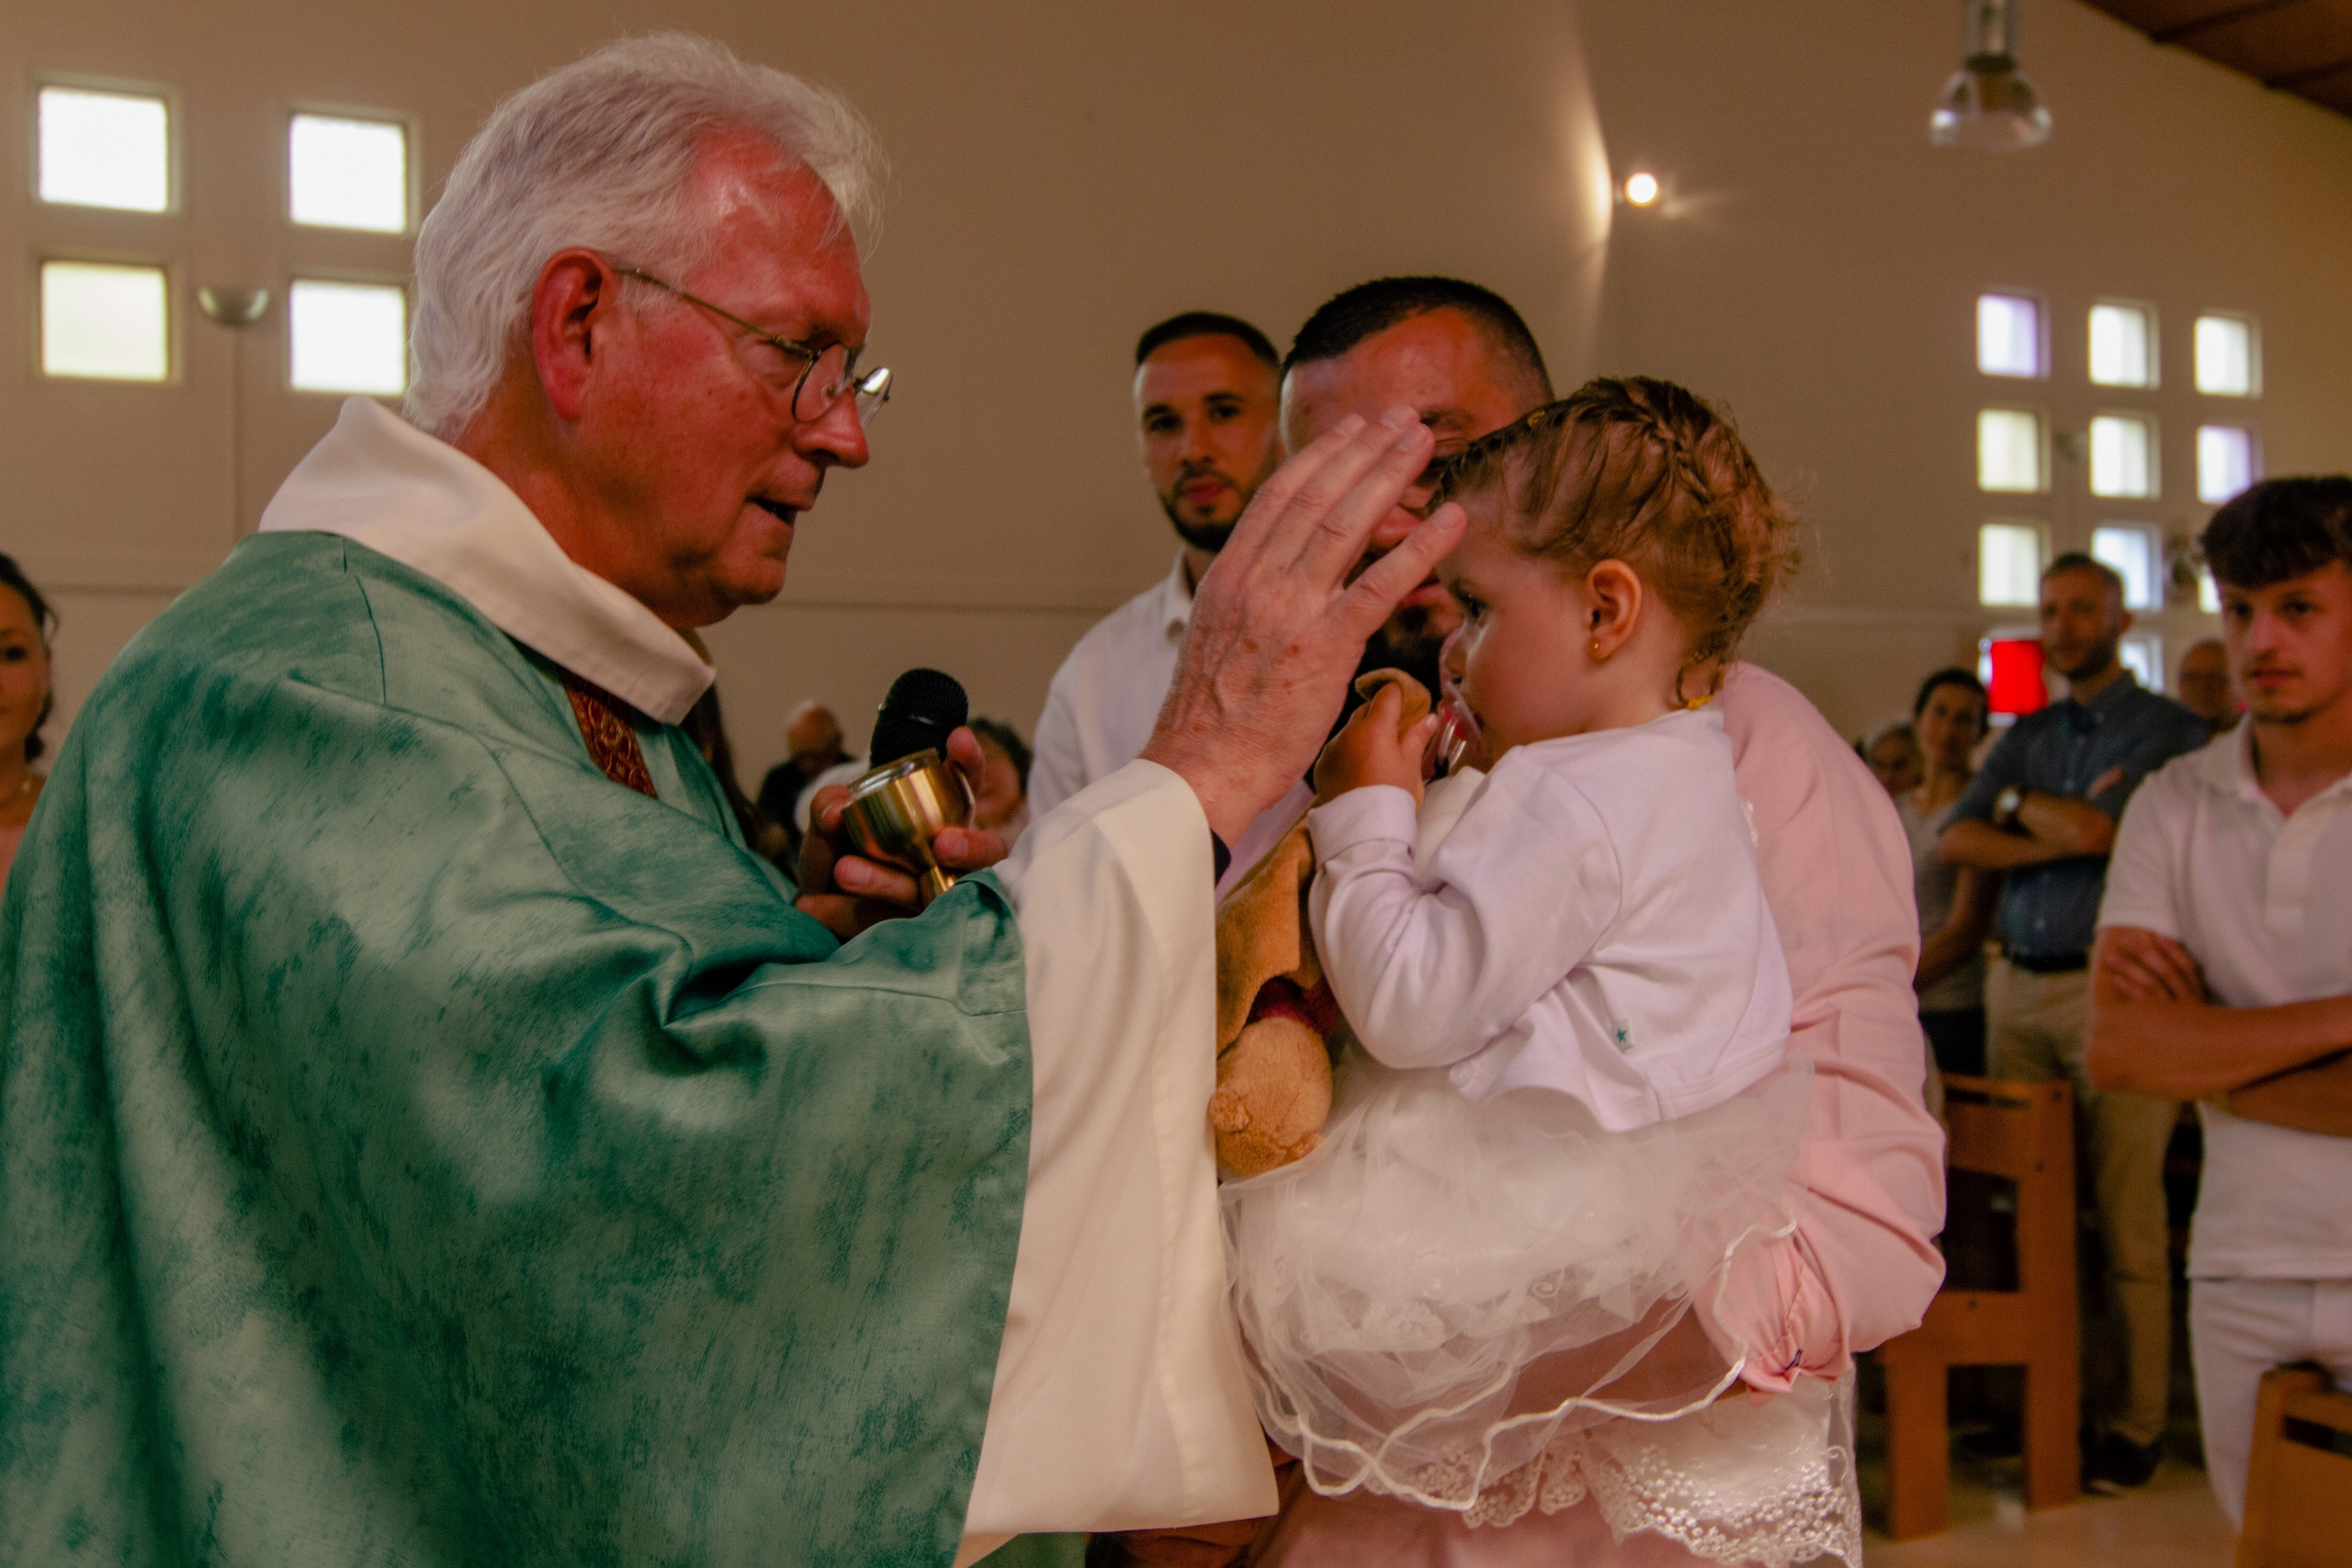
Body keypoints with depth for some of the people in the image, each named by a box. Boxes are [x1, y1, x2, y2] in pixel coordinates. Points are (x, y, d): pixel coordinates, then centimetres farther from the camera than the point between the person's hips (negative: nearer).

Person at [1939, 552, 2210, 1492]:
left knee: (2127, 1219, -3)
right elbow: (1956, 842, 4)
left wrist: (2019, 804, 4)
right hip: (2019, 988, 5)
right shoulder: (2026, 737, 17)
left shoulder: (2168, 730, -1)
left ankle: (2134, 1422, 5)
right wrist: (2063, 835, -9)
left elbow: (2096, 830, -15)